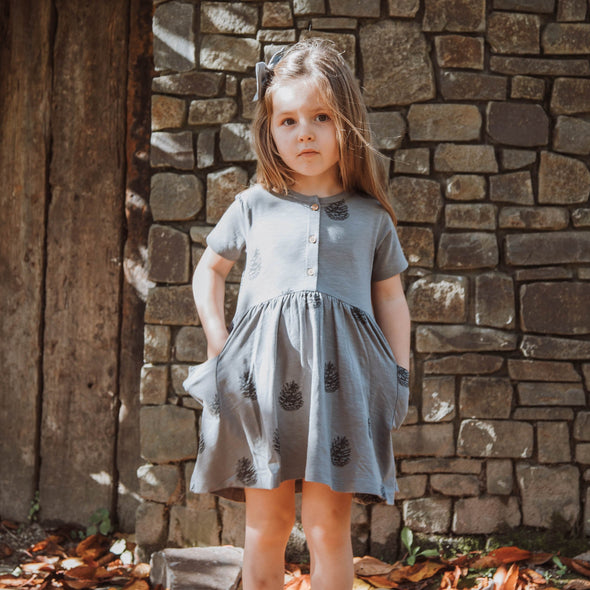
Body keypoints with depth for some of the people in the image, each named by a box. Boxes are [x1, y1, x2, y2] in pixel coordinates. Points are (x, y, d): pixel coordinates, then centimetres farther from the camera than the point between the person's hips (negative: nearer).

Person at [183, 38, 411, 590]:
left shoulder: (370, 217, 10)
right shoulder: (253, 207, 11)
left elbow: (391, 298, 16)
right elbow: (208, 269, 24)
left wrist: (399, 378, 10)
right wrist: (218, 340, 13)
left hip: (339, 378, -1)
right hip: (262, 378, 1)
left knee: (329, 527, -1)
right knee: (266, 524, 5)